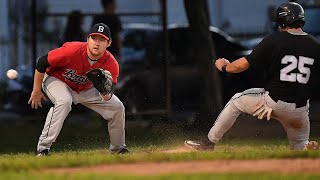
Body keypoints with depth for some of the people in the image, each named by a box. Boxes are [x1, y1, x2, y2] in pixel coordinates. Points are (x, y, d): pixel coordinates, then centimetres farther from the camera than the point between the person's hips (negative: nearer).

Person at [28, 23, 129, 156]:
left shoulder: (111, 64, -24)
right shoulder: (71, 51, -35)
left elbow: (106, 99, -21)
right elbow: (42, 62, -23)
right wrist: (36, 91, -15)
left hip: (86, 89, 5)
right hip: (56, 80, -5)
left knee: (117, 107, -1)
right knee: (64, 102, -37)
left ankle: (118, 149, 22)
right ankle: (43, 148, -30)